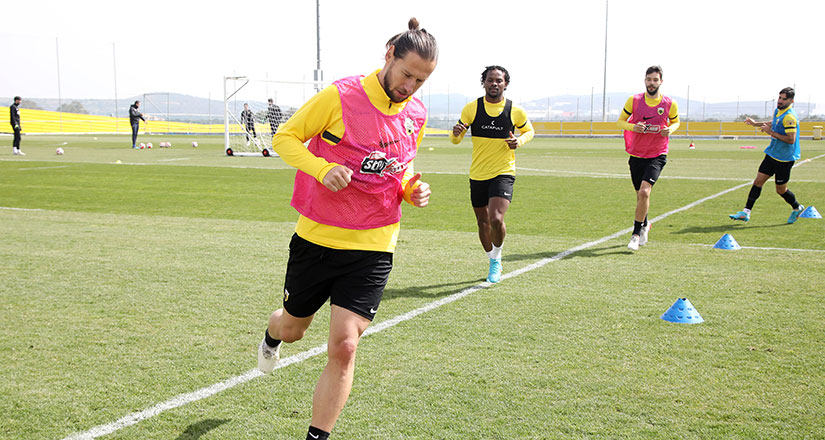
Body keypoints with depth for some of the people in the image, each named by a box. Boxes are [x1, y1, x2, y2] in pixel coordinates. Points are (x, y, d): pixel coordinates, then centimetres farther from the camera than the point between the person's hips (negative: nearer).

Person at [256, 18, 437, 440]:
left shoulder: (415, 115, 4)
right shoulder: (340, 96, -12)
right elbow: (285, 137, -5)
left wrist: (412, 189, -2)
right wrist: (322, 169, -23)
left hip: (373, 248, 2)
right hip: (317, 237, -2)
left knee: (343, 347, -9)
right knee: (293, 328, 19)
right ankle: (272, 334, 58)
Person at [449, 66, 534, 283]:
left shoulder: (515, 111, -4)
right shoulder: (472, 108, -2)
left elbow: (529, 131, 14)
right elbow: (455, 139, 3)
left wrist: (519, 141, -8)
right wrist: (456, 133, -22)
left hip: (503, 173, -2)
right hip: (477, 175, 3)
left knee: (496, 220, -20)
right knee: (483, 223, 11)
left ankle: (496, 259, 7)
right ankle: (493, 263, 34)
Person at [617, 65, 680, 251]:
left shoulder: (670, 104, -3)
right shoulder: (634, 100, -3)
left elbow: (675, 122, 15)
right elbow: (620, 122, 5)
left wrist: (670, 129, -9)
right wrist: (633, 127, -16)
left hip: (657, 155, -2)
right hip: (636, 155, 2)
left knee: (644, 191, -20)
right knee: (640, 195, 11)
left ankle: (636, 233, -9)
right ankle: (644, 225, 41)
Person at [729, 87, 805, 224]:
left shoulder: (790, 117, -22)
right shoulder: (777, 111, 7)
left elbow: (791, 139, -26)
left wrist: (771, 133, -22)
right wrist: (756, 124, 26)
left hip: (784, 158, -8)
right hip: (772, 154, 8)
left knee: (781, 190, 5)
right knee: (758, 181, 2)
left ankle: (797, 208, 32)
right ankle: (746, 212, 3)